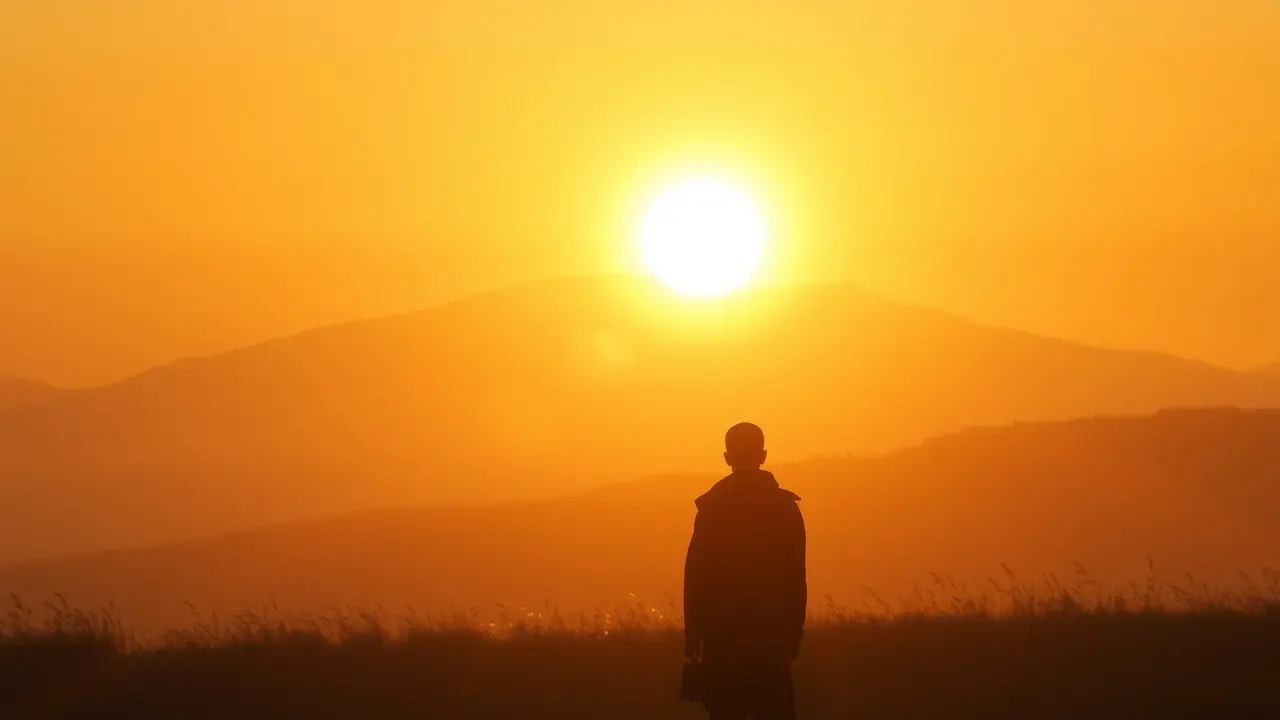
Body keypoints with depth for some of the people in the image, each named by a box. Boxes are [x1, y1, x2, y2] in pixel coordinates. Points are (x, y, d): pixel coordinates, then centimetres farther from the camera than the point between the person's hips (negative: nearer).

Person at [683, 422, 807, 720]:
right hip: (773, 632, 1)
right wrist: (795, 631, 8)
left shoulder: (712, 506, -4)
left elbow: (696, 574, -6)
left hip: (722, 633, -1)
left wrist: (692, 635, -2)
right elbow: (796, 576, 1)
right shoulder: (786, 506, 1)